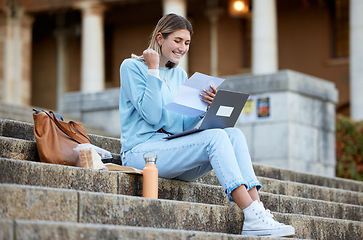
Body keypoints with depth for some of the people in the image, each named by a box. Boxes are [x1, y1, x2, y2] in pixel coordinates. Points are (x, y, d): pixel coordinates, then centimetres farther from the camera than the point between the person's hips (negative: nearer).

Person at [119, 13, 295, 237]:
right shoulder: (132, 67, -1)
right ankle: (253, 218, -37)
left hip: (171, 148, 7)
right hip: (141, 151, -7)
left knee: (234, 134, -17)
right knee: (215, 137, -27)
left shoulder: (180, 75, 19)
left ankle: (258, 209, -31)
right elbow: (151, 116, -12)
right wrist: (153, 71, -10)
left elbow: (183, 126, 11)